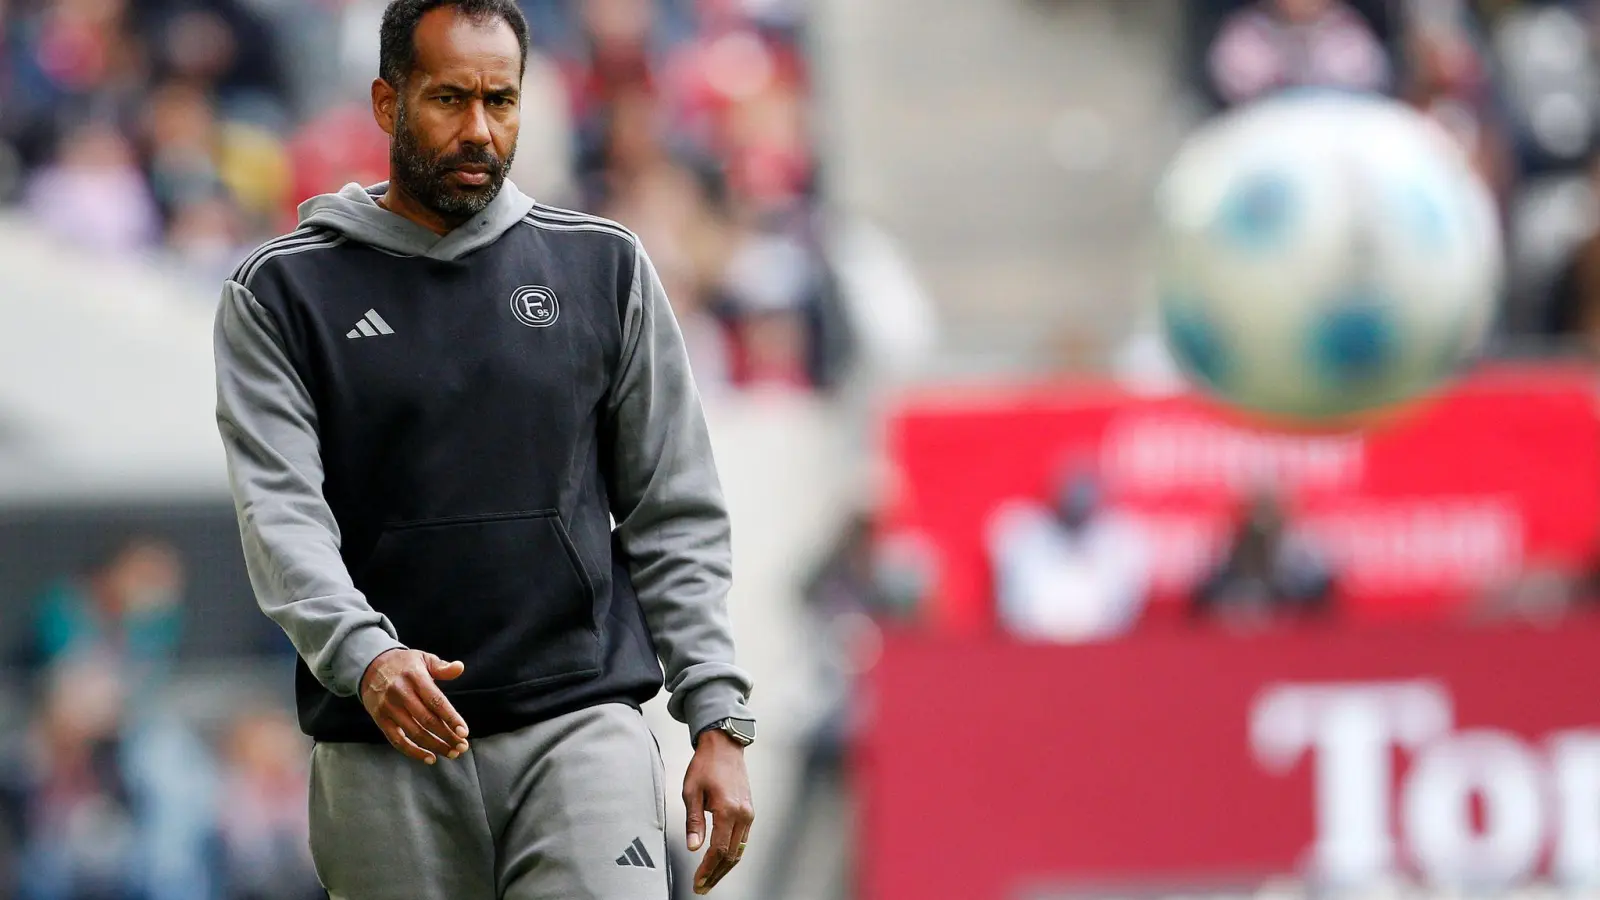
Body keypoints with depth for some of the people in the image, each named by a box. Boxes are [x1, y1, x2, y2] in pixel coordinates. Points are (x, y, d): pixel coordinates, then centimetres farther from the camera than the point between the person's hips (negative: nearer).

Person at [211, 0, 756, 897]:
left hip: (582, 725, 0)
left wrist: (720, 722, 2)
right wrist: (362, 655, -26)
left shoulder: (604, 267, 11)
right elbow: (281, 511, -7)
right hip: (384, 753, 0)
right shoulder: (282, 292, 5)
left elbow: (677, 515, 11)